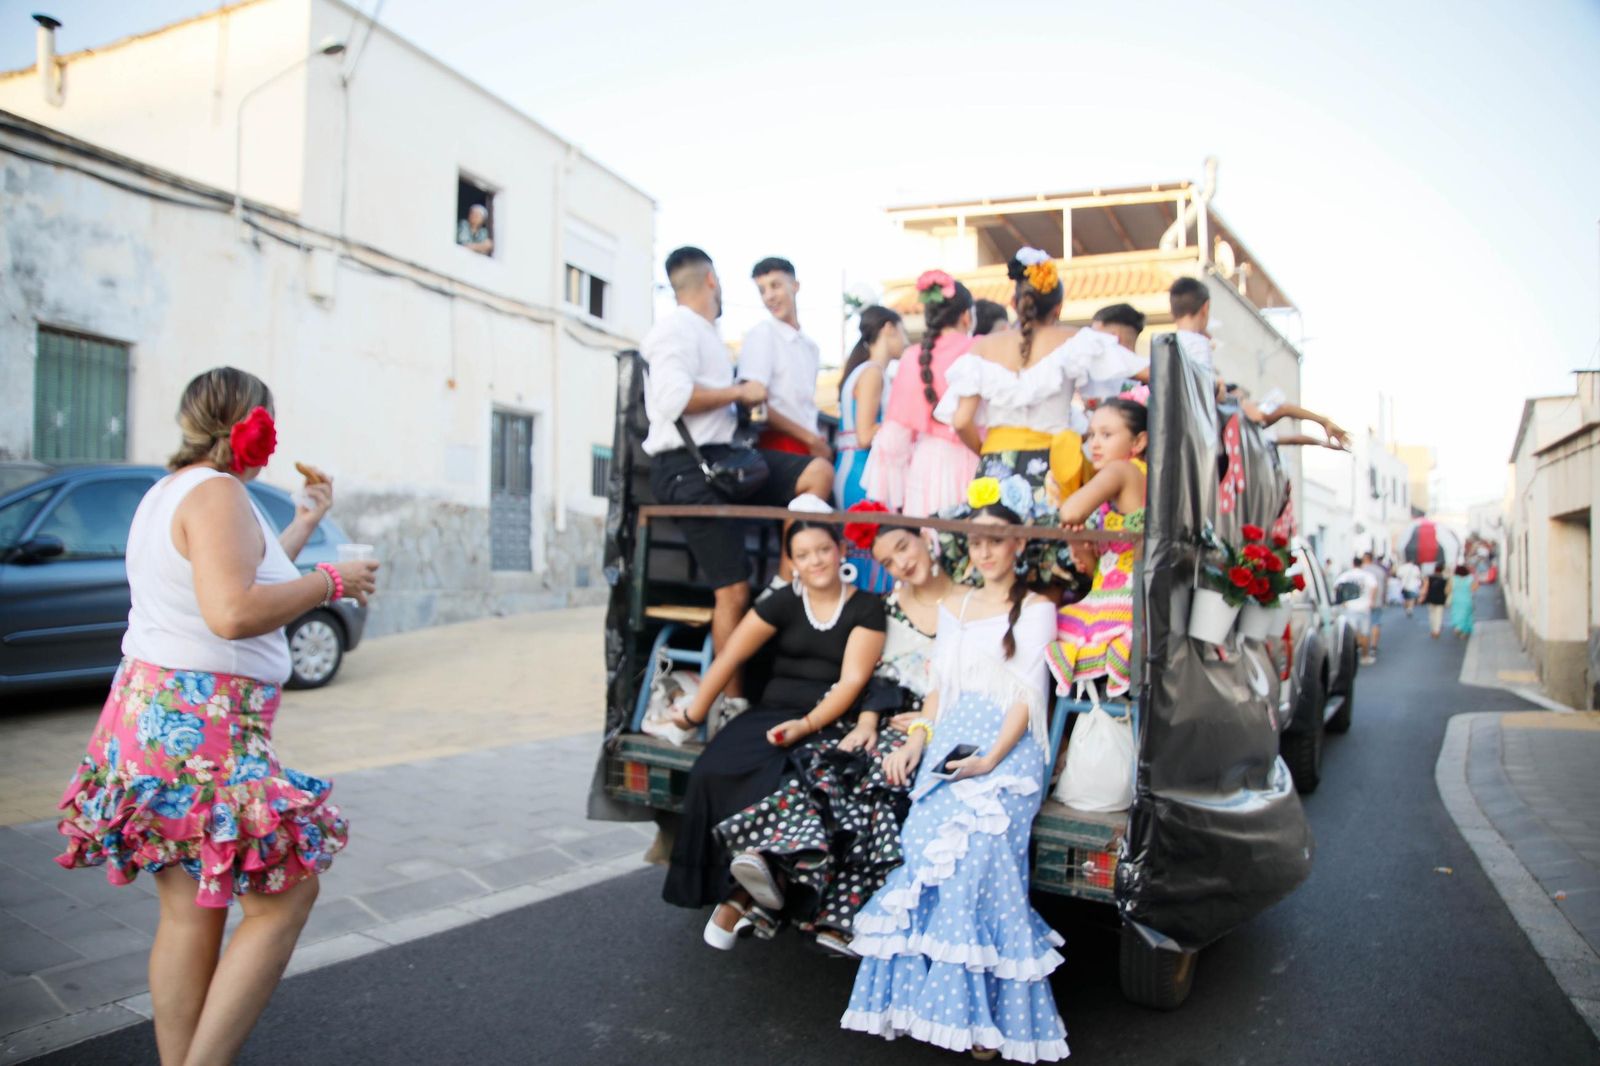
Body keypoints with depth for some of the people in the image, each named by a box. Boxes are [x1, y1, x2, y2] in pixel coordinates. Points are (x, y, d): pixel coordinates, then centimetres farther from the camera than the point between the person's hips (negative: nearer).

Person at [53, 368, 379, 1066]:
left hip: (150, 713, 10)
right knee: (286, 894, -4)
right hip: (199, 725, -10)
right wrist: (330, 582, -15)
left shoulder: (168, 492, 18)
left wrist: (305, 524, 35)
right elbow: (234, 613, -27)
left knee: (189, 911, 13)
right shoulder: (217, 492, -14)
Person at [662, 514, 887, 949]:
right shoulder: (783, 602, 8)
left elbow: (853, 679, -6)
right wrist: (695, 713, 8)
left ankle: (740, 891, -16)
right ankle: (734, 885, -10)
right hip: (772, 711, 3)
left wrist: (808, 724, -18)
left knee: (786, 780, -32)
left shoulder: (866, 607, 2)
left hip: (832, 721, -3)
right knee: (715, 772, -25)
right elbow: (729, 657, 8)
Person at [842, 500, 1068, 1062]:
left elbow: (1028, 694, -4)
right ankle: (923, 994, -14)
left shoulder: (1036, 607, 5)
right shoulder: (953, 605, 21)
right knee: (928, 845, -21)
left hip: (1007, 749, -4)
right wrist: (917, 737, 3)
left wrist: (990, 760, -16)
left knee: (976, 848, -26)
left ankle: (985, 1013, -18)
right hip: (949, 742, 4)